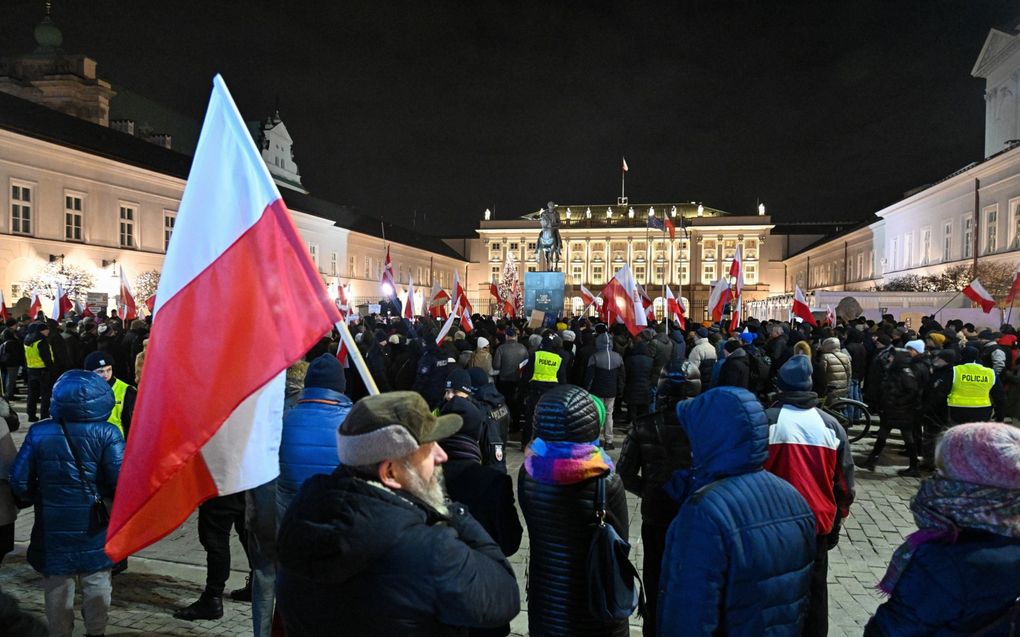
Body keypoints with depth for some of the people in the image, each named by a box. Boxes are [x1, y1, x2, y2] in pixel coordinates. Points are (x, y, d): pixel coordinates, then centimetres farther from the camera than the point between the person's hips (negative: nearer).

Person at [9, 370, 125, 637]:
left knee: (57, 589, 17)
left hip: (53, 529, 2)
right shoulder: (107, 433, -15)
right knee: (96, 586, 16)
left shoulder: (38, 433, -8)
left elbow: (19, 483, -6)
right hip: (94, 531, -1)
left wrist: (42, 495, 14)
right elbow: (121, 482, -20)